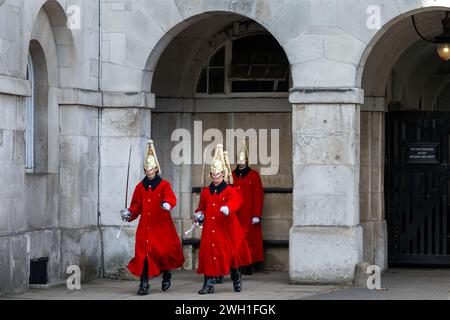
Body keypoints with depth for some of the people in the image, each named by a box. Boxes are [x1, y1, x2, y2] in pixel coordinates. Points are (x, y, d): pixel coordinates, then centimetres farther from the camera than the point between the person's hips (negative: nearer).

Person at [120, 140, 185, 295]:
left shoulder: (164, 185, 0)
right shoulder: (140, 187, 10)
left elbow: (171, 197, -18)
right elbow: (136, 205, 10)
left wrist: (167, 203, -40)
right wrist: (129, 213, -10)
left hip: (162, 226, -2)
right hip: (145, 227, 2)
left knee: (164, 251, 0)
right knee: (143, 253, -7)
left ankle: (166, 273, 31)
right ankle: (144, 284, -4)